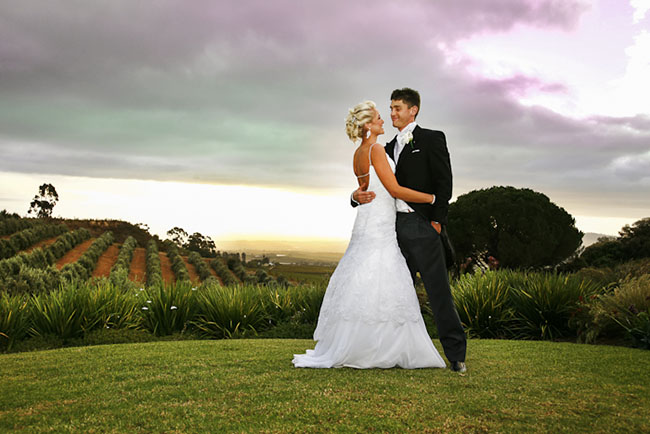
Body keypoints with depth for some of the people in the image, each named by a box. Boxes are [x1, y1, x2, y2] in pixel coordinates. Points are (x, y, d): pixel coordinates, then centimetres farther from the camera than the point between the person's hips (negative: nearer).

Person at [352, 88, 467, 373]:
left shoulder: (431, 139, 3)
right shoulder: (390, 148, 21)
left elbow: (444, 181, -5)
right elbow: (378, 186, 17)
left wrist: (437, 220, -13)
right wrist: (358, 197, -5)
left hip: (422, 226, -6)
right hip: (396, 228, 6)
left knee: (438, 290, -5)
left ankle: (456, 354, 2)